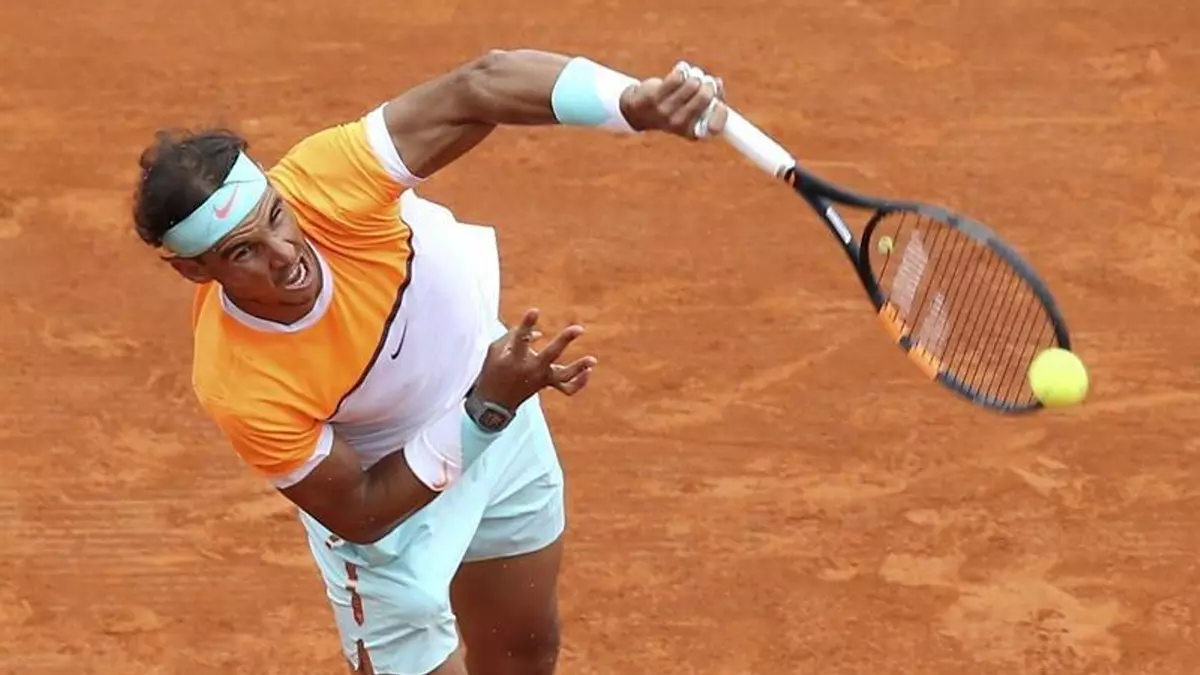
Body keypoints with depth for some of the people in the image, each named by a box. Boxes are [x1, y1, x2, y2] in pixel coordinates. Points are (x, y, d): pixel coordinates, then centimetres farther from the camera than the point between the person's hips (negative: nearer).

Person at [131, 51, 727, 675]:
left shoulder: (323, 184, -36)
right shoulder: (241, 391, -38)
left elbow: (478, 85, -38)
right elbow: (359, 516, -28)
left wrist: (636, 103, -53)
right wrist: (489, 408, -38)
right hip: (387, 496, -4)